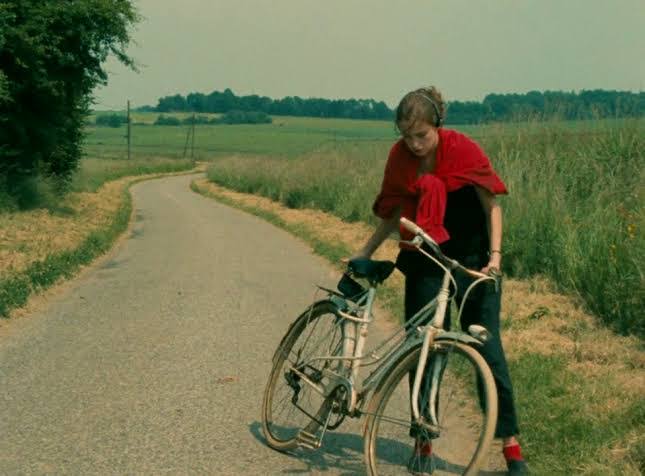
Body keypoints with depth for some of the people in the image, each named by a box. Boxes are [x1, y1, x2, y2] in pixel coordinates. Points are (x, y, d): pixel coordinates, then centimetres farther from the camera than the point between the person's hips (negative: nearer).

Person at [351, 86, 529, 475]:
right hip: (425, 261, 3)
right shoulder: (400, 157, -3)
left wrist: (495, 254, -16)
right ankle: (424, 442, 15)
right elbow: (395, 212, 9)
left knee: (487, 347, -4)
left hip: (472, 260, -3)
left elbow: (491, 204, -7)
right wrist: (367, 251, 8)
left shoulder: (463, 149, -13)